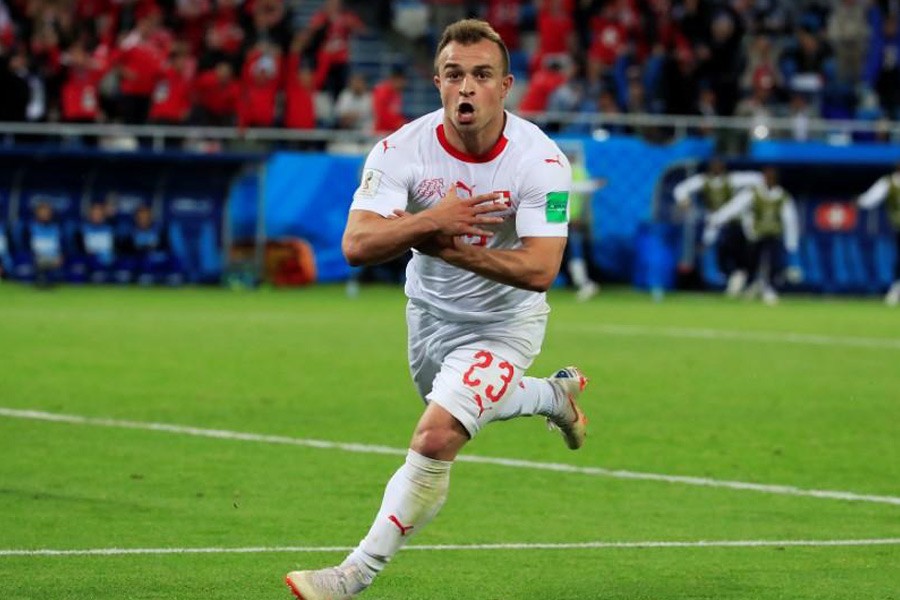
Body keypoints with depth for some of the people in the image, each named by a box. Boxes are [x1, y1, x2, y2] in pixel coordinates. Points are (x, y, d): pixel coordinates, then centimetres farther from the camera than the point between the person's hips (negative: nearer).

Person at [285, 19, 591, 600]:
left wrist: (447, 246, -37)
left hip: (503, 324, -5)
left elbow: (539, 270, -32)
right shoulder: (402, 150, -21)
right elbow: (356, 244, -31)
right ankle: (556, 395, 59)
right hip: (431, 310, 5)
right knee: (453, 412, 30)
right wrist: (433, 220, -47)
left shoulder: (541, 161, -26)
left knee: (436, 436, -23)